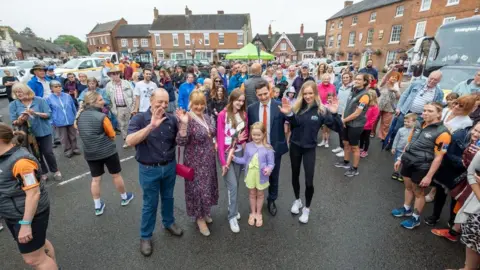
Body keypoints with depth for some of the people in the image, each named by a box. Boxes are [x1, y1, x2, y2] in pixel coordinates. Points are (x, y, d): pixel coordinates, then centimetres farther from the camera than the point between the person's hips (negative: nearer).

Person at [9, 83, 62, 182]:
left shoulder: (39, 100, -8)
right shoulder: (13, 105, -3)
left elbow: (48, 114, -9)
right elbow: (14, 122, -4)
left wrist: (36, 113, -23)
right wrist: (20, 120, -26)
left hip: (44, 131, -2)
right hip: (29, 134, 2)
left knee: (48, 152, 3)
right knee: (37, 154, 12)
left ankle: (55, 171, 21)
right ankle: (43, 173, 26)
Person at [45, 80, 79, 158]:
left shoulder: (67, 96, 1)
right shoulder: (49, 98, -4)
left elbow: (74, 108, 10)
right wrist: (52, 122, -1)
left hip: (71, 120, 2)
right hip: (60, 122, -2)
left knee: (73, 136, 13)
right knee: (64, 138, 11)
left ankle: (75, 148, 27)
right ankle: (67, 150, 24)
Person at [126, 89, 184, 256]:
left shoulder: (171, 119, -5)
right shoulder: (139, 119, -15)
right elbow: (130, 141, -30)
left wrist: (183, 124, -20)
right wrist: (151, 126, -40)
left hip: (169, 167, 4)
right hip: (149, 169, -3)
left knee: (168, 198, 22)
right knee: (150, 203, 11)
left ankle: (169, 223, 47)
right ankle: (145, 236, 33)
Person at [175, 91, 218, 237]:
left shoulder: (207, 117, 2)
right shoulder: (188, 119, -19)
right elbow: (180, 142, -27)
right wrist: (184, 124, -38)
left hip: (209, 159, 7)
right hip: (196, 161, -7)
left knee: (208, 186, 20)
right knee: (198, 188, 7)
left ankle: (205, 212, 44)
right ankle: (199, 217, 30)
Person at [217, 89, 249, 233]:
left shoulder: (244, 114, 2)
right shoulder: (223, 115, -14)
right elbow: (220, 138, -14)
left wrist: (241, 139, -13)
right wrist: (223, 161, -17)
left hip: (239, 152, 5)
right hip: (226, 153, -4)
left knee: (235, 184, 15)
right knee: (232, 186, -3)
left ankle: (233, 209, 33)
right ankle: (232, 216, 12)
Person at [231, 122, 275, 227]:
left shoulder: (268, 148, -14)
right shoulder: (248, 146, -4)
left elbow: (271, 163, -12)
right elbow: (245, 160, 5)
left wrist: (269, 168, -32)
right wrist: (235, 158, -6)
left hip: (261, 175, -2)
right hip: (250, 174, 2)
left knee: (260, 194, 17)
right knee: (252, 194, 19)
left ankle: (259, 214, 37)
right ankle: (252, 213, 38)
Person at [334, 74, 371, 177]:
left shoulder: (364, 95, -19)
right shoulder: (354, 91, 6)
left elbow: (357, 113, -21)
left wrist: (344, 120, -12)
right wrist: (343, 118, -2)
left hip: (356, 125, -8)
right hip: (348, 123, 8)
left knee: (354, 147, 4)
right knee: (346, 143, 19)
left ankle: (355, 169, 19)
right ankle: (346, 162, 38)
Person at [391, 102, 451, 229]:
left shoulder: (442, 133, -18)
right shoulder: (419, 125, 3)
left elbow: (438, 157, -17)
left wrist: (429, 176, -17)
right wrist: (400, 159, 16)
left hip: (421, 167, -6)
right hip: (408, 161, 6)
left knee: (418, 192, 11)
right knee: (408, 187, 21)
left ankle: (415, 218, 28)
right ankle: (407, 209, 41)